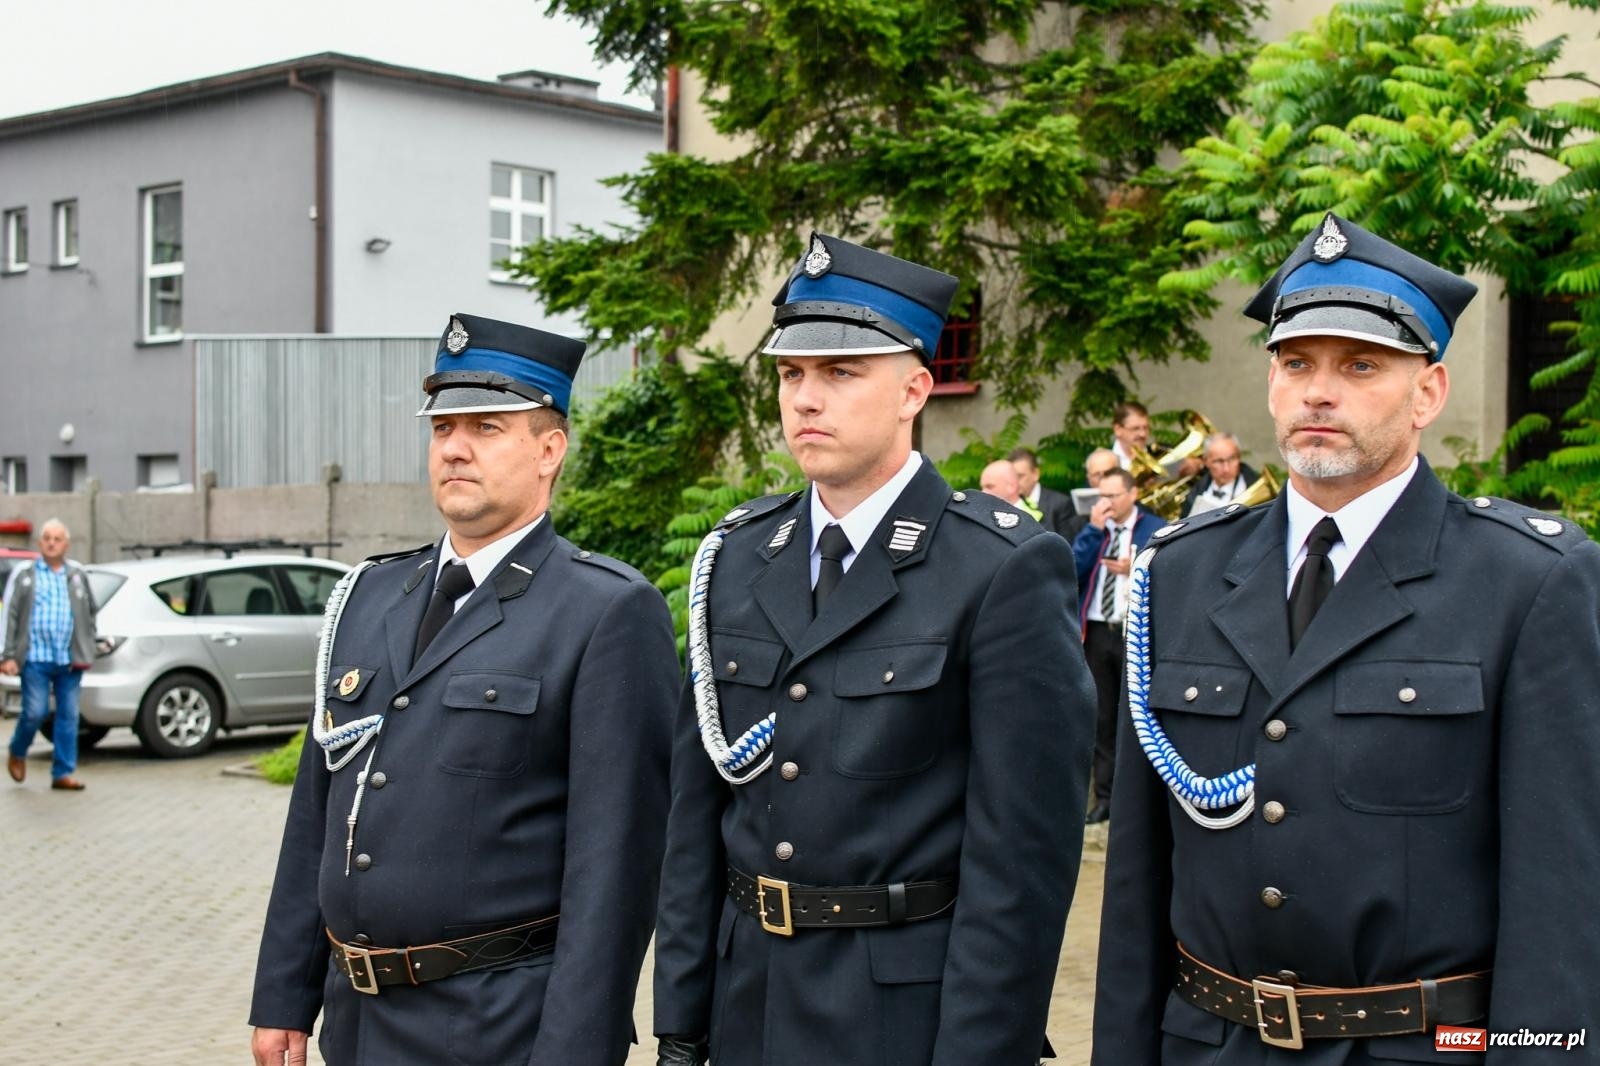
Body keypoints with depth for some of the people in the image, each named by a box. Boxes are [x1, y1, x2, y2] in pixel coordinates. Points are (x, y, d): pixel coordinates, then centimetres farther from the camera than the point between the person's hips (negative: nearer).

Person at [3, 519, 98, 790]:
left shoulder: (78, 575, 12)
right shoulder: (24, 573, 5)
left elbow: (89, 614, 18)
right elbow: (9, 615, 1)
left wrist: (88, 652, 11)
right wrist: (8, 655, -6)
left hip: (70, 659, 3)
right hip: (35, 658, -3)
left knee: (69, 716, 2)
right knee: (35, 712, -5)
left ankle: (63, 773, 8)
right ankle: (17, 753, 24)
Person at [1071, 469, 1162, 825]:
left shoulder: (1155, 530, 2)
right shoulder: (1092, 529, 13)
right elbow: (1073, 570, -2)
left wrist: (1135, 570, -22)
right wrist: (1093, 529, -7)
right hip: (1096, 632, 4)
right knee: (1102, 717, 6)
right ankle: (1105, 795, 12)